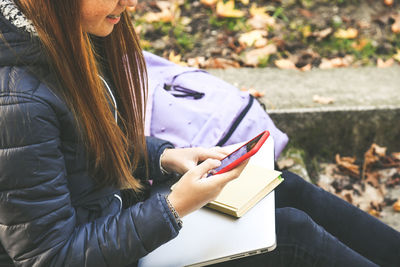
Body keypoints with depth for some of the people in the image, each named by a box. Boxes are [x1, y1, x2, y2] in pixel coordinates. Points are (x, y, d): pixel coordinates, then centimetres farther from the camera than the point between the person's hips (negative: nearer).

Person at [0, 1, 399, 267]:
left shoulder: (74, 38, -6)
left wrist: (164, 157, -8)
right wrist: (175, 206, -28)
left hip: (121, 211, 8)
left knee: (287, 189, 5)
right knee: (292, 232, -8)